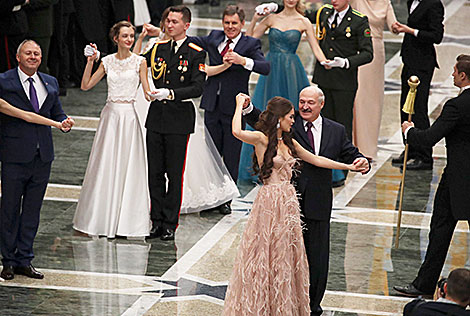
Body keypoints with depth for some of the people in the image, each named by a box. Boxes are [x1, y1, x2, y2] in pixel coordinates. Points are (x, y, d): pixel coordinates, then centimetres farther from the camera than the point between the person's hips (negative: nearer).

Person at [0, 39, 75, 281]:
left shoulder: (50, 83, 13)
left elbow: (56, 113, 20)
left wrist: (64, 122, -1)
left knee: (32, 209, 9)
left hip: (42, 157, 5)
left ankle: (24, 261, 16)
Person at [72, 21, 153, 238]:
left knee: (127, 168, -1)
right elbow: (86, 86, 7)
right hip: (110, 115, 3)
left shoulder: (139, 62, 0)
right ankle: (98, 220, 13)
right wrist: (90, 62, -2)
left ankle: (125, 222, 6)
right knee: (104, 167, 5)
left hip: (129, 116, -3)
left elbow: (147, 92, -2)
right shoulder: (108, 61, 8)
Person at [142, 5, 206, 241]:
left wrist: (171, 93, -24)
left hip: (179, 118, -5)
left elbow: (197, 88, -12)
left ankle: (170, 224, 9)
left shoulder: (195, 53, -6)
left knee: (174, 174, 2)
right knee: (155, 172, 8)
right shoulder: (158, 49, 9)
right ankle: (157, 221, 16)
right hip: (156, 116, 5)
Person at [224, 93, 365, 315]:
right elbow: (237, 132, -29)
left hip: (288, 203, 7)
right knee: (266, 253, -1)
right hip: (270, 202, -7)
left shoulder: (288, 142, 12)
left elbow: (315, 160, 22)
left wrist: (348, 167, 24)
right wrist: (240, 105, -15)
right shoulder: (262, 139, -9)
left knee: (287, 254, 10)